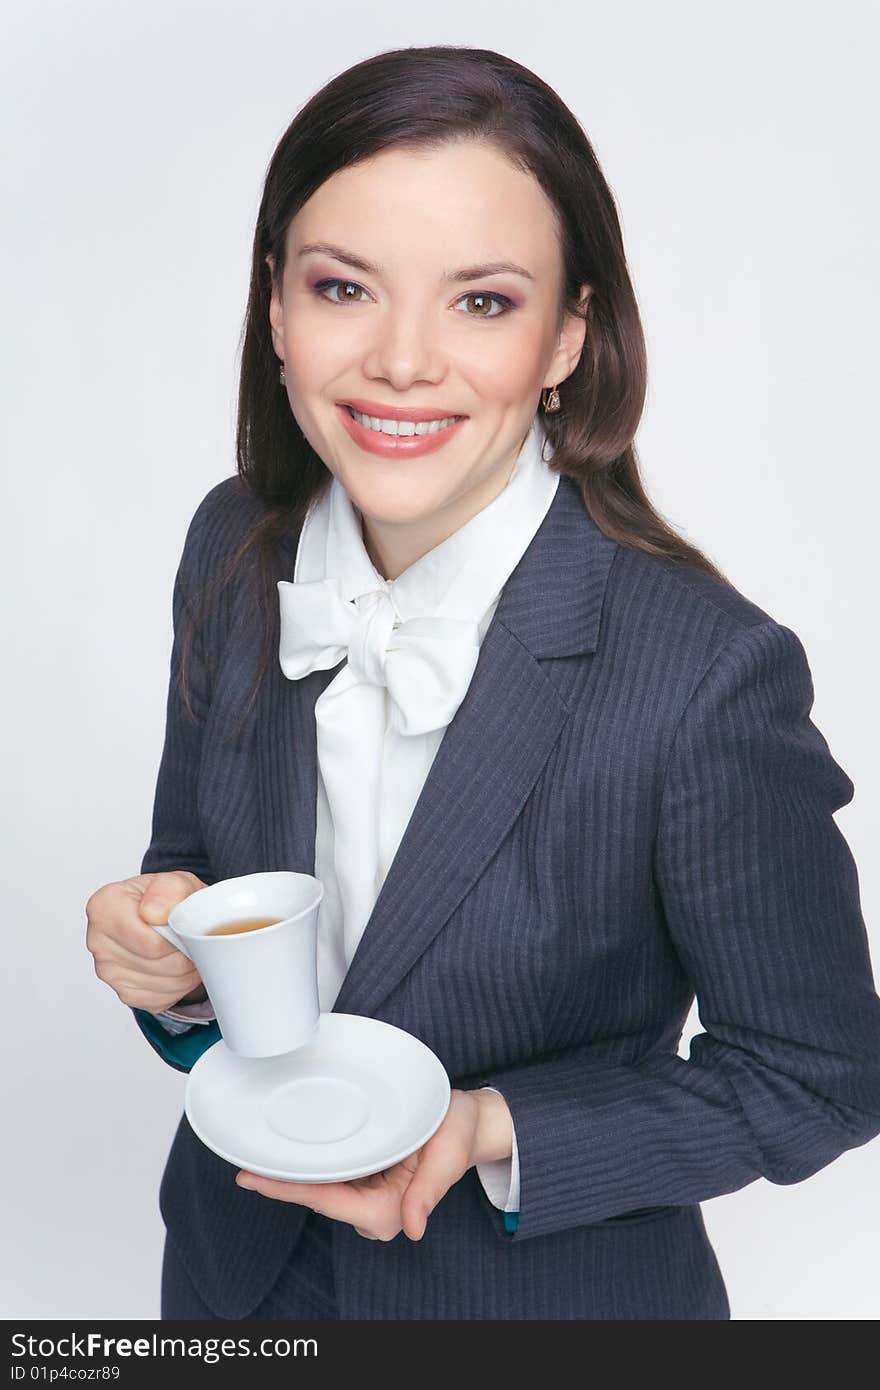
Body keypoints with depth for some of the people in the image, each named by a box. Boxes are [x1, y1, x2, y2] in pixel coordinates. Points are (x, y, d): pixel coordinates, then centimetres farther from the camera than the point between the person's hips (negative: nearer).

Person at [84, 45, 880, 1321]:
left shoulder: (714, 678, -29)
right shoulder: (235, 549, -13)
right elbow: (196, 856, 2)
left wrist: (492, 1132, -25)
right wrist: (176, 961, -18)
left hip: (548, 1290, -4)